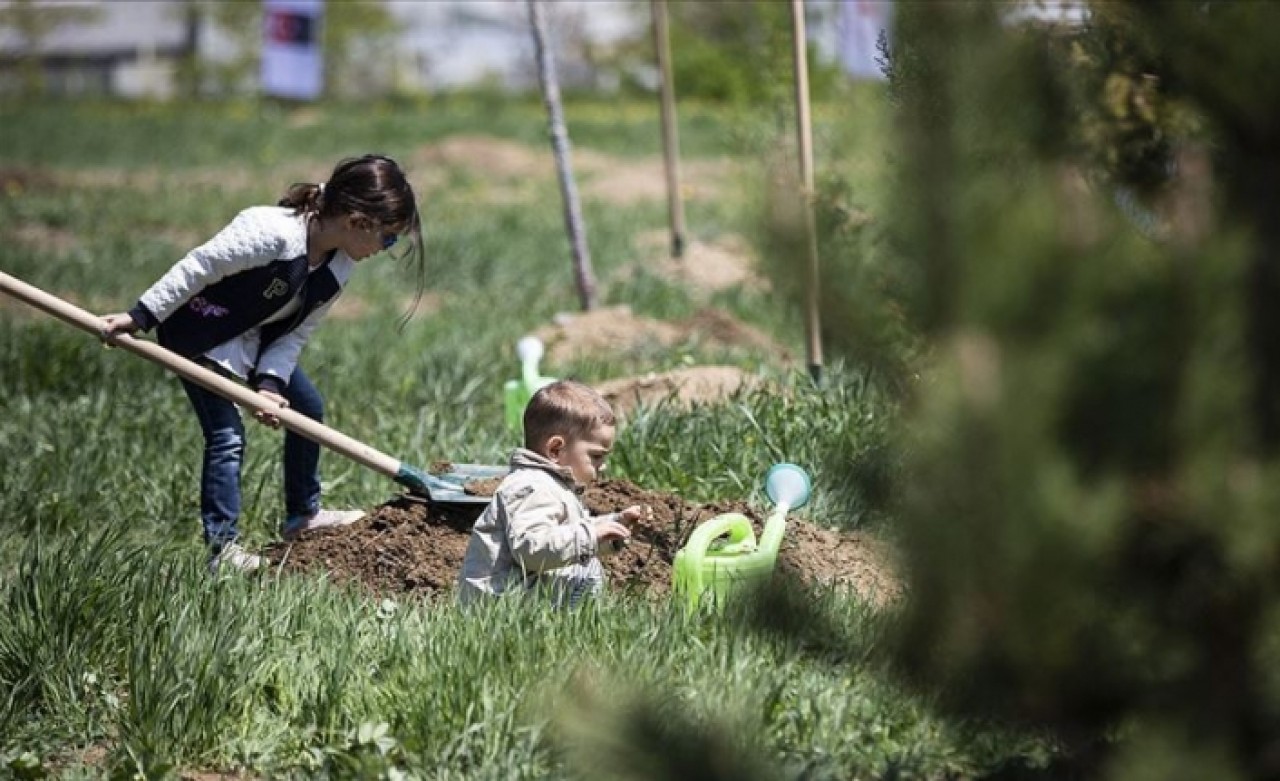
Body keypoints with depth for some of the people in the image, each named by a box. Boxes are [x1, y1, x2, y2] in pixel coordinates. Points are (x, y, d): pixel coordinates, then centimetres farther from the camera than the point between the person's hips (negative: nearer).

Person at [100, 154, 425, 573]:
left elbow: (296, 333, -5)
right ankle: (222, 546, -11)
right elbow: (196, 268, -30)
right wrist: (139, 318, -26)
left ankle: (303, 515, 31)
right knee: (227, 436, -15)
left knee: (307, 406, 14)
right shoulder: (271, 232, -36)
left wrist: (270, 382, -20)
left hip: (258, 339, 9)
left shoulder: (339, 267, -10)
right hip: (199, 332, -8)